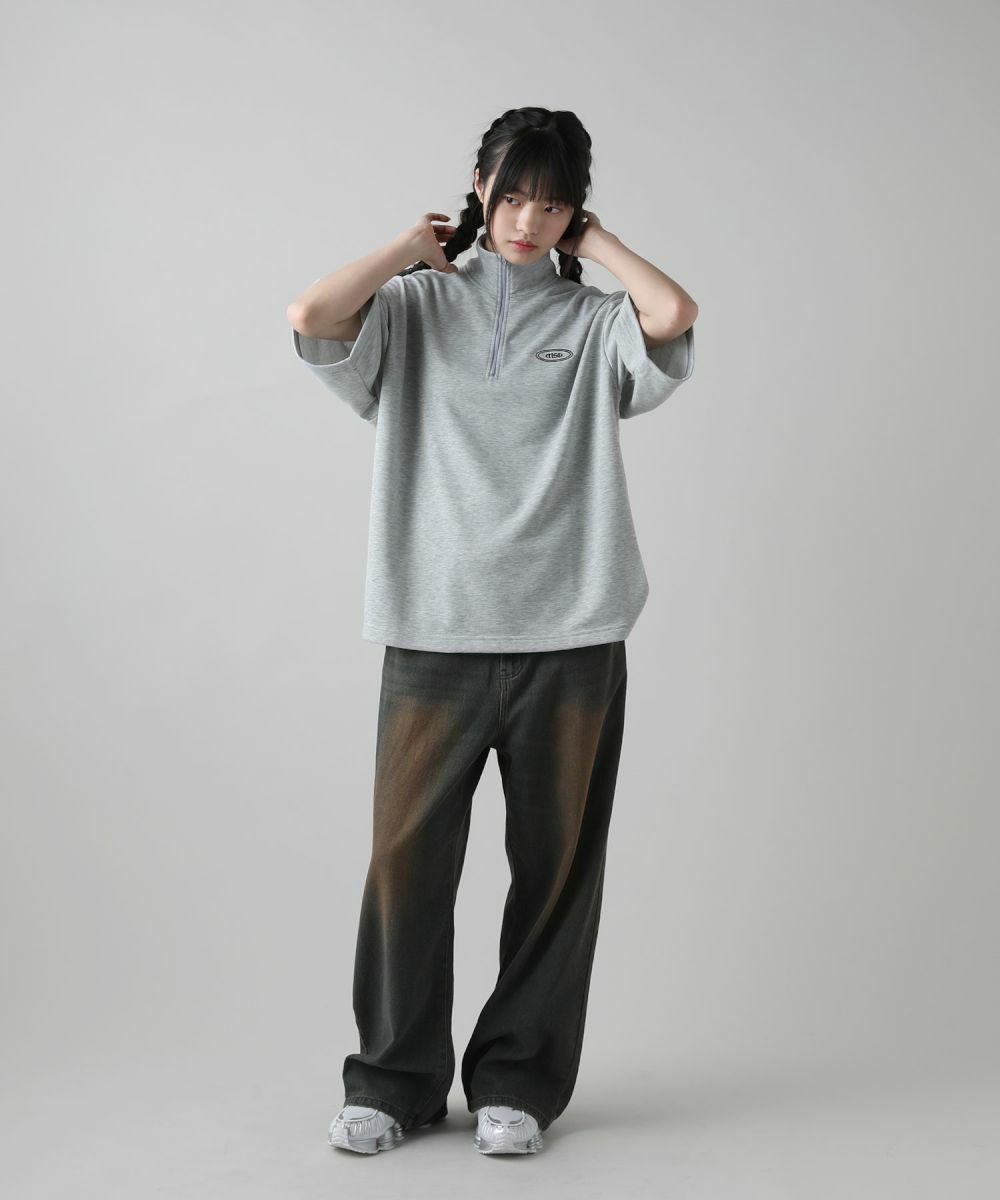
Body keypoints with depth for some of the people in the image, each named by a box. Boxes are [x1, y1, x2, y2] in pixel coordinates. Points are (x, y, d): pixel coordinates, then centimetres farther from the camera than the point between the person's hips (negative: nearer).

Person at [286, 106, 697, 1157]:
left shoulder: (595, 324, 10)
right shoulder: (416, 309, 9)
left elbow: (674, 314, -12)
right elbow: (311, 316, -10)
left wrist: (593, 242, 4)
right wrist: (412, 248, 4)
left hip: (570, 638, 1)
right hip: (433, 633, -1)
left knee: (555, 863, 6)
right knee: (407, 855, 0)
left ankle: (518, 1081, 20)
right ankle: (396, 1078, 17)